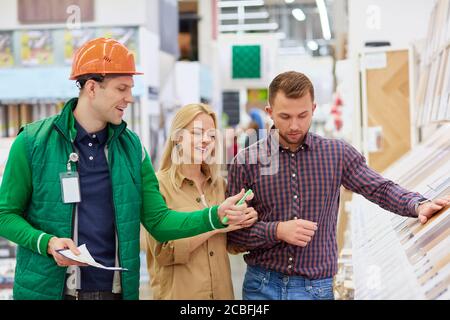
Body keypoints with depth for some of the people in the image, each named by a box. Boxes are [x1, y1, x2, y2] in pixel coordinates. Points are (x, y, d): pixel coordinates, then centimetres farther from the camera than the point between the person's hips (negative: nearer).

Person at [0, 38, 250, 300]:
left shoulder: (131, 146, 3)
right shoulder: (33, 141, -7)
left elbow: (158, 221, 2)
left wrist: (216, 215, -12)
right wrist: (47, 242, -18)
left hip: (116, 289, 4)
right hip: (49, 288, -3)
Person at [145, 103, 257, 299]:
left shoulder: (220, 184, 5)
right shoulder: (158, 185, -10)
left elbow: (230, 244, 12)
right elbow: (164, 251, -16)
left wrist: (245, 222, -7)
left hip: (222, 291, 5)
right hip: (178, 293, -5)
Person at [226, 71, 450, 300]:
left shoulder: (337, 154, 1)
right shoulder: (247, 161, -4)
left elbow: (380, 189, 2)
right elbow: (232, 231, -3)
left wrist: (419, 205, -17)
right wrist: (277, 231, -17)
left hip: (316, 288, 1)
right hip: (261, 287, -1)